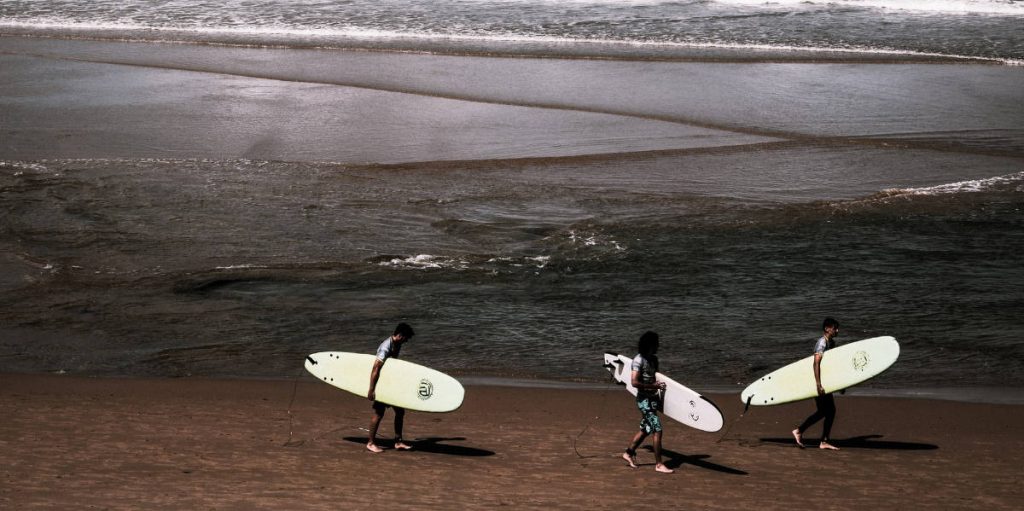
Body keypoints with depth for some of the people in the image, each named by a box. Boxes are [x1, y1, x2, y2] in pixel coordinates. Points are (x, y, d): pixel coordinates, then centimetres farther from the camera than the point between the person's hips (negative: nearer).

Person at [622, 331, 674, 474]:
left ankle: (628, 453, 33)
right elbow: (634, 382, -23)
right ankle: (658, 464, -4)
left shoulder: (653, 358, 11)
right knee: (657, 430, -10)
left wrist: (660, 385, 7)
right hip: (645, 399, -9)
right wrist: (653, 386, -21)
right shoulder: (639, 360, -16)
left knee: (645, 429, 18)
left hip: (653, 398, 9)